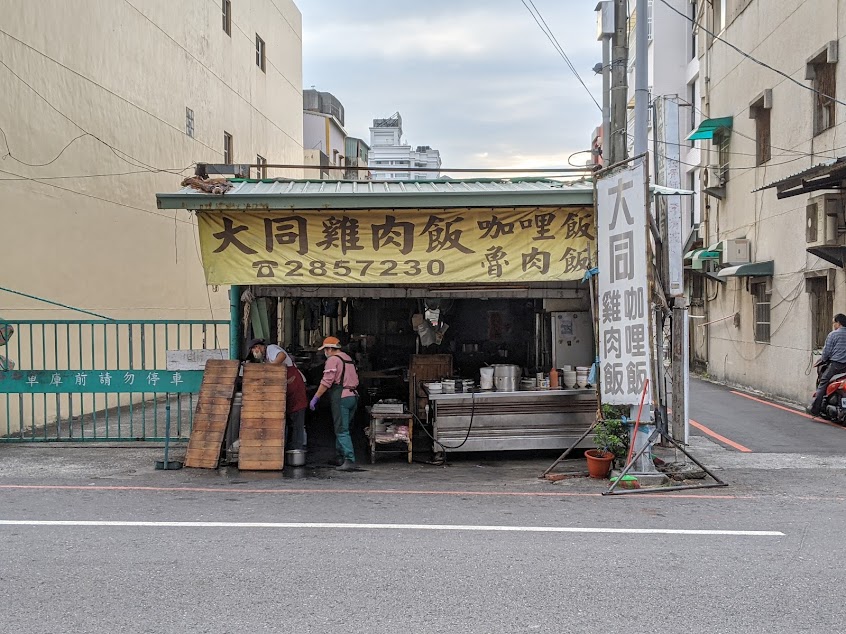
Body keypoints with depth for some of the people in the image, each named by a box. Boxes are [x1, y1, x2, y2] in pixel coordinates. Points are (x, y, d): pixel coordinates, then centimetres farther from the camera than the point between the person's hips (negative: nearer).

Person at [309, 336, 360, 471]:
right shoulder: (348, 359, 20)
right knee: (342, 428, 18)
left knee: (342, 430, -8)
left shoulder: (332, 360, -7)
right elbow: (355, 380, 21)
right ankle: (340, 457, 24)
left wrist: (315, 398, -10)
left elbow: (326, 382, -14)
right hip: (353, 396, 9)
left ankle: (350, 460, -15)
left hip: (340, 397, -9)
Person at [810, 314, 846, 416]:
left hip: (835, 364, -6)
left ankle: (815, 409, -9)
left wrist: (823, 360, 13)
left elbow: (826, 351, -5)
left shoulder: (833, 334, -4)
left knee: (822, 384, -3)